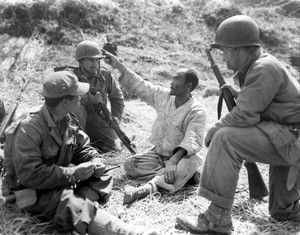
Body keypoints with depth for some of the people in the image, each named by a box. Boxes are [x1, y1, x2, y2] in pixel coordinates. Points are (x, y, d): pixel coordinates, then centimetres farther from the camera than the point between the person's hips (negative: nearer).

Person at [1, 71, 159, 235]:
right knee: (73, 206, -32)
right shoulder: (28, 127, -26)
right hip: (32, 192, -8)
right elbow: (29, 175, -29)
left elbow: (82, 147, 12)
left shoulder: (68, 120, -1)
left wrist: (96, 161, -10)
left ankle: (80, 203, -28)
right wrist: (73, 174, -27)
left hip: (61, 178, 8)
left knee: (102, 178, -5)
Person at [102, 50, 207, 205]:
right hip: (158, 154, 6)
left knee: (192, 162, -39)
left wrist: (173, 161, -43)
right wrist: (118, 65, -1)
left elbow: (192, 141, -28)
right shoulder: (163, 96, 0)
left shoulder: (197, 111, -17)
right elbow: (139, 86, 4)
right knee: (129, 164, -16)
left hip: (180, 156, -5)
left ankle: (147, 188, -56)